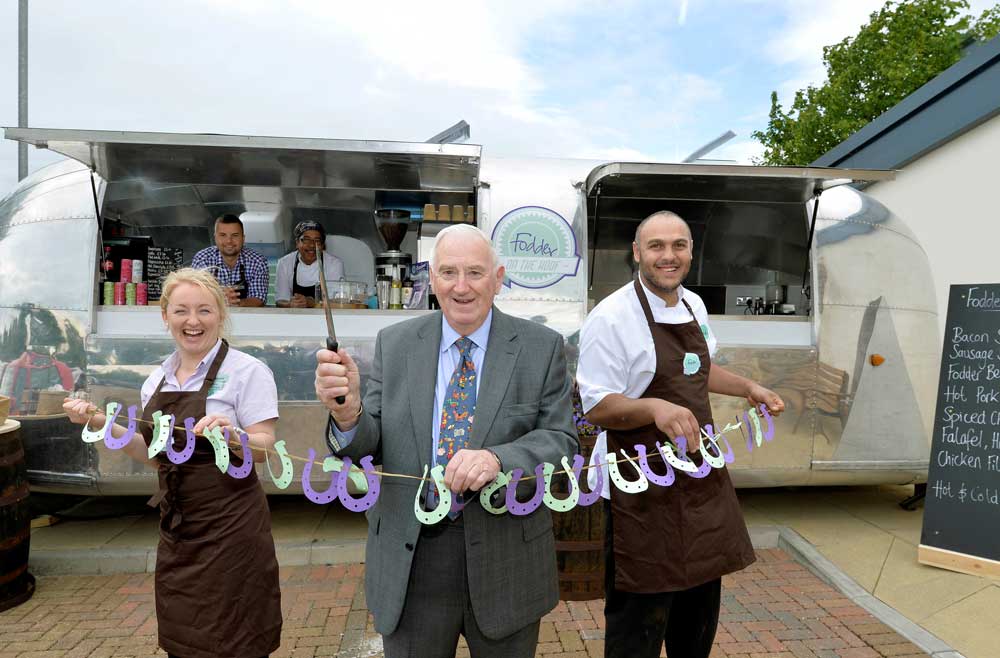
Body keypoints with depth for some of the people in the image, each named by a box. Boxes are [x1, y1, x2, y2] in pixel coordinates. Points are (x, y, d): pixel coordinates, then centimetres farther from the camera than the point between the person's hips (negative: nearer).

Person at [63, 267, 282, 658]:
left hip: (230, 530, -6)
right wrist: (101, 424, 3)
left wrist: (231, 434, -33)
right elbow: (157, 455, 13)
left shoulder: (247, 371, -12)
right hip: (176, 530, 6)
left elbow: (263, 451, -14)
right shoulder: (157, 379, 7)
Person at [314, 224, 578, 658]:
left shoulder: (541, 347, -6)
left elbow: (560, 440, -9)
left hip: (506, 559, 0)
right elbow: (368, 444, -2)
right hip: (410, 559, 1)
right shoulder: (394, 344, -1)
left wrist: (497, 459, -28)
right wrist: (347, 414, -26)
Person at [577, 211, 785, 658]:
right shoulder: (611, 318, -18)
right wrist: (655, 408, -34)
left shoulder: (694, 306, 7)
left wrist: (748, 389, 15)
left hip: (700, 479, 8)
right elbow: (597, 407, -19)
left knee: (700, 602, 23)